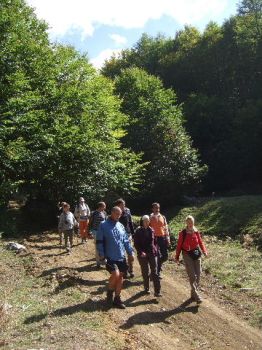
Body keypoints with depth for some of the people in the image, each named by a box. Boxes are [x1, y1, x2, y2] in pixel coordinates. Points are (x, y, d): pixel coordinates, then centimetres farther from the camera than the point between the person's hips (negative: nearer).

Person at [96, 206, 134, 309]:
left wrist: (130, 252, 8)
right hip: (110, 257, -6)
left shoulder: (120, 226, 9)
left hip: (121, 257, 6)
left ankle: (117, 298, 23)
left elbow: (126, 240, 14)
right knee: (116, 274, -20)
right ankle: (110, 292, 9)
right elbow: (99, 241, -8)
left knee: (120, 277, 9)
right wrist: (101, 254, -14)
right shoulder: (103, 225, -7)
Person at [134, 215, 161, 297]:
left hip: (152, 254, 2)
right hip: (143, 255, -2)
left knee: (155, 272, -3)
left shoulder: (151, 230, 5)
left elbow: (155, 241, 13)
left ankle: (157, 291, -3)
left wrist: (156, 250, 2)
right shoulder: (138, 231, -6)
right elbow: (136, 244, -6)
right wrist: (141, 252, -17)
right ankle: (146, 289, 26)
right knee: (145, 272, 9)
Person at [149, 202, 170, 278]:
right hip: (154, 238, -4)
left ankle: (159, 264, 36)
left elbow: (166, 228, 12)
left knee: (165, 255, 6)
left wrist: (167, 238, 5)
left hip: (162, 237, 4)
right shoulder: (150, 217, -2)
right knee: (158, 256, -4)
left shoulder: (163, 217, 10)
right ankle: (158, 272, 10)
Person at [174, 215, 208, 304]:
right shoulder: (182, 233, -6)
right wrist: (177, 257, 1)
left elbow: (200, 242, 8)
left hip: (196, 254, 4)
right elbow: (179, 245, -1)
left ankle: (194, 293, 22)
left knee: (198, 275, 6)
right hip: (187, 255, -4)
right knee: (192, 276, -8)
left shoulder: (196, 232, 3)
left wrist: (204, 251, -8)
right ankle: (196, 296, -8)